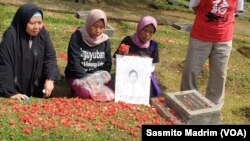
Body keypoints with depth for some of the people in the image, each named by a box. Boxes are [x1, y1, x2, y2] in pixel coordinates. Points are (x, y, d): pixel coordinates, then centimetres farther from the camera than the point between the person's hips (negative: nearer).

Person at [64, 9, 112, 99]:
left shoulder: (105, 40, 1)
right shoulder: (77, 37, -11)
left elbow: (107, 64, 6)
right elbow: (74, 64, -16)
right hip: (78, 76, -3)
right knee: (85, 93, -32)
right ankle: (76, 89, 2)